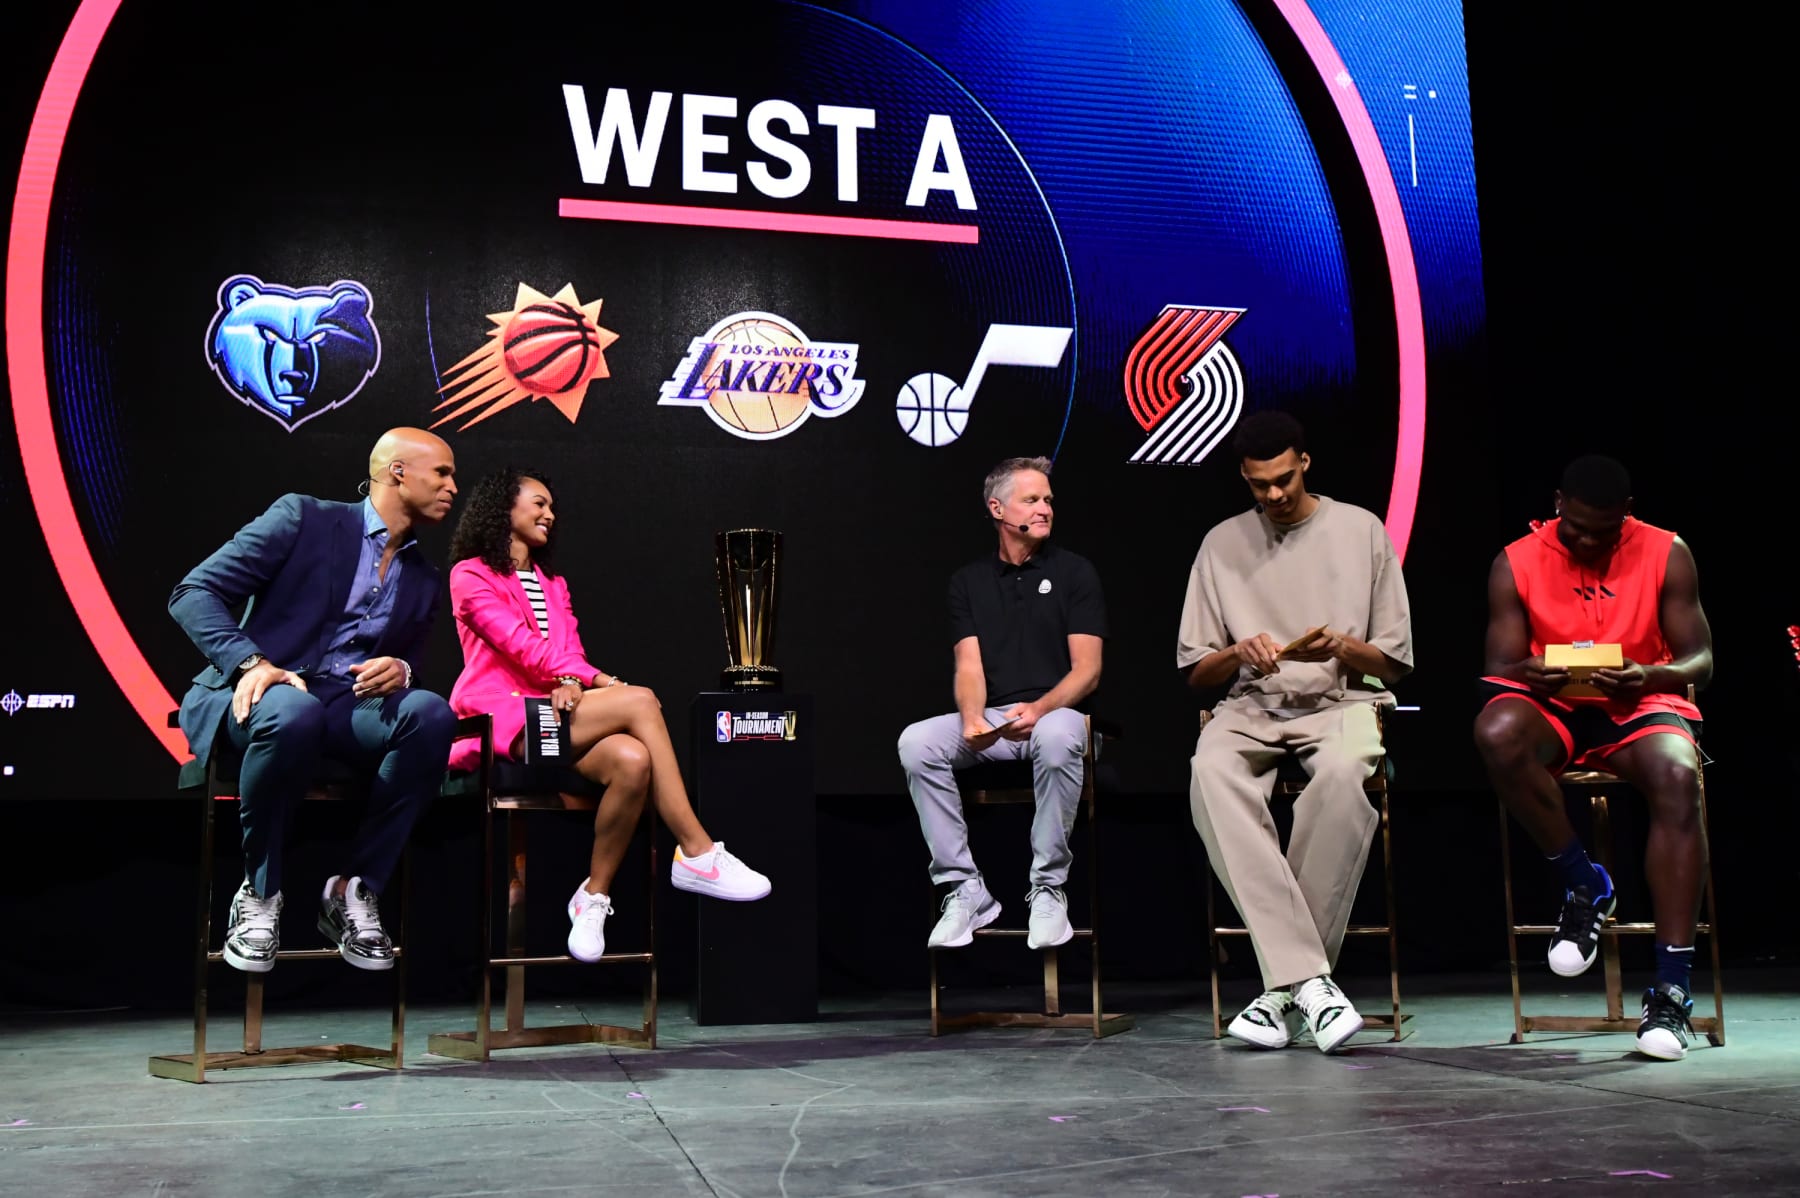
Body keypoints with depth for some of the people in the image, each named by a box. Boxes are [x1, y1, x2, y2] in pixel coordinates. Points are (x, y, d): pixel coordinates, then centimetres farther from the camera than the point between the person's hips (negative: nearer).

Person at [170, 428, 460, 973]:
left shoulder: (424, 580, 17)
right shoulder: (303, 517, 1)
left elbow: (408, 668, 21)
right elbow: (194, 593, -5)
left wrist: (400, 671, -6)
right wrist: (251, 663, -23)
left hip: (349, 708, 4)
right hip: (265, 695, -4)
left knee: (430, 712, -28)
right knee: (294, 711, -41)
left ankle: (354, 891, -19)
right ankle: (259, 897, -19)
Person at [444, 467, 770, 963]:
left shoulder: (553, 583, 27)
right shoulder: (471, 575, 3)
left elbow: (569, 650, 12)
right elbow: (521, 645, -10)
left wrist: (573, 684, -13)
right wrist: (598, 680, -17)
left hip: (560, 710, 7)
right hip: (505, 715, -7)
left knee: (632, 760, -29)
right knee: (640, 701, -28)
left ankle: (593, 900, -20)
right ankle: (698, 854, -28)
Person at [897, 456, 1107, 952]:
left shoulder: (1073, 572, 7)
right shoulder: (969, 580, 14)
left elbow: (1087, 669, -2)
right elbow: (969, 665, 3)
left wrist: (1039, 709, -22)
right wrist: (971, 720, -20)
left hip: (1054, 712, -2)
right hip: (990, 721, 3)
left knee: (1057, 737, -39)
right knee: (916, 742, -26)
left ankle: (1048, 889, -23)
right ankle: (965, 890, -18)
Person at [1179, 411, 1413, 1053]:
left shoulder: (1361, 531, 8)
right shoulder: (1222, 544, 13)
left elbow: (1395, 662, 8)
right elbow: (1194, 671, 13)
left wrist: (1341, 647, -13)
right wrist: (1239, 652, -9)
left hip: (1342, 700, -1)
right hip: (1251, 707, 2)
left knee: (1342, 772, -39)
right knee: (1210, 773, -36)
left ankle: (1284, 984, -30)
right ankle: (1309, 978, -38)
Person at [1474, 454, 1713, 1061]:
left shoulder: (1666, 553, 4)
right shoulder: (1517, 563, 3)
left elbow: (1700, 660, 3)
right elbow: (1498, 666, 2)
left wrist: (1648, 676, -21)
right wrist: (1525, 673, -24)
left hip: (1640, 705, 0)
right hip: (1555, 709, 0)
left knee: (1678, 777, -35)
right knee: (1496, 731, -36)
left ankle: (1670, 991, -31)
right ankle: (1584, 886, -14)